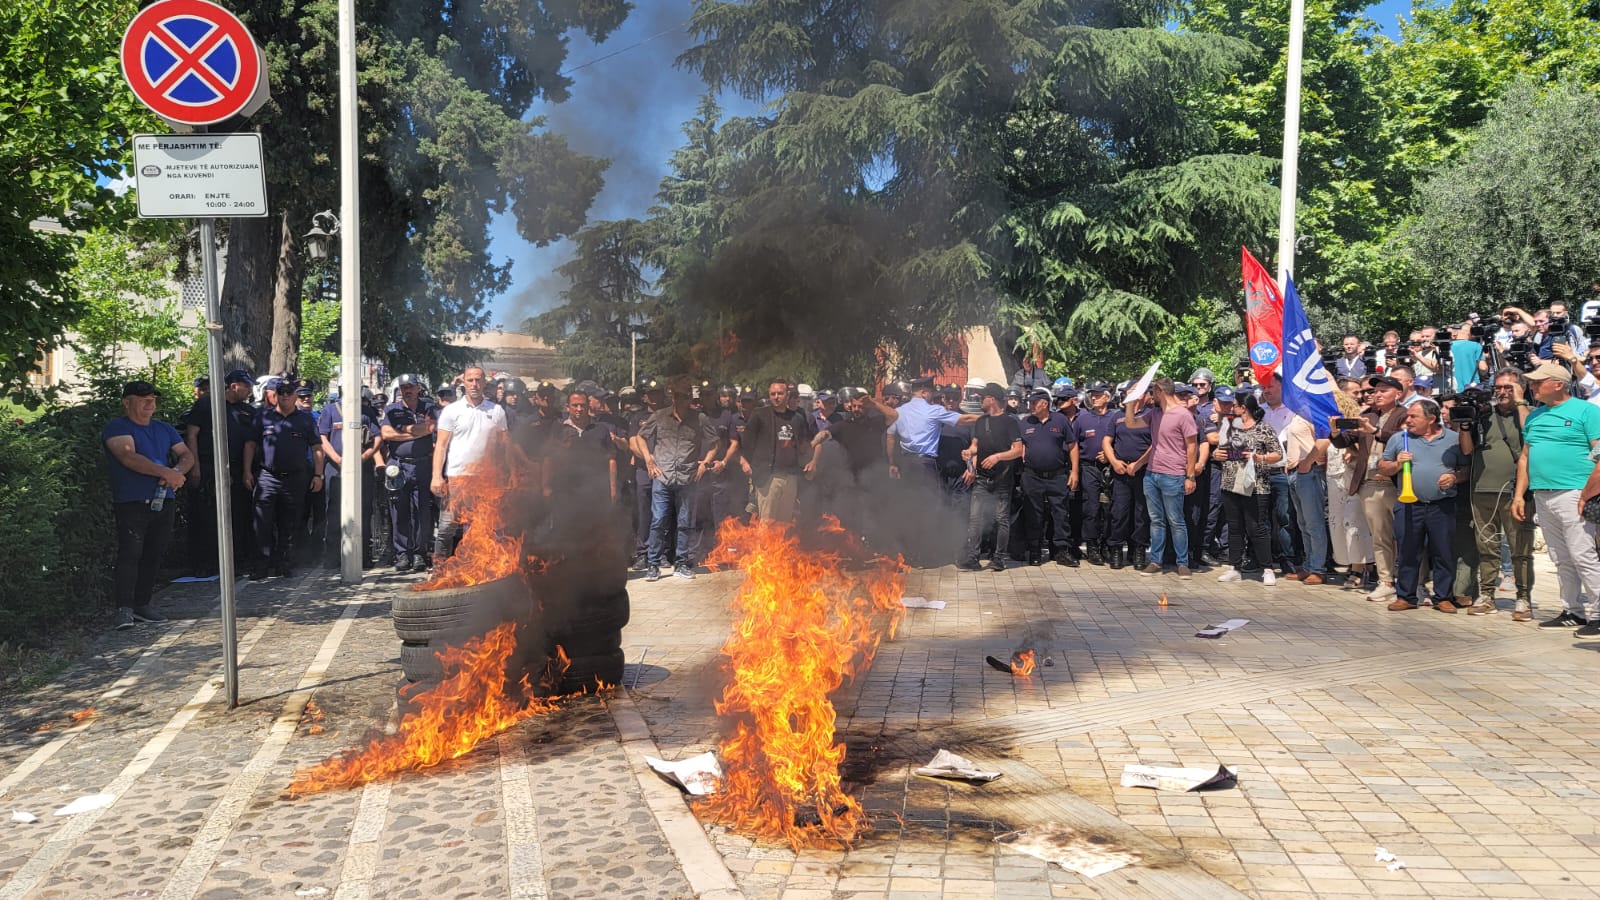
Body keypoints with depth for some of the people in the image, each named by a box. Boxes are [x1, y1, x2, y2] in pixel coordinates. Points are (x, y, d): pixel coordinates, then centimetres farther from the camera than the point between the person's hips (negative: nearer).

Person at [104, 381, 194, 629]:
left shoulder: (164, 429, 20)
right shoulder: (115, 428, -1)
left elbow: (187, 455, 14)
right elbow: (129, 457, -16)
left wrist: (178, 471, -9)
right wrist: (165, 472, -22)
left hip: (164, 502, 6)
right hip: (131, 504, -6)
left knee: (154, 555, 7)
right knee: (129, 554, -13)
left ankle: (142, 604, 16)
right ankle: (124, 609, -13)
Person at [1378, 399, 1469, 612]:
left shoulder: (1454, 439, 7)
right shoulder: (1399, 439, 9)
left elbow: (1467, 469, 9)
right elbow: (1382, 468, 12)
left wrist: (1455, 478, -10)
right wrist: (1397, 464, -7)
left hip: (1442, 506, -1)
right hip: (1408, 506, 1)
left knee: (1445, 554, 2)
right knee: (1407, 554, 4)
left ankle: (1443, 598, 13)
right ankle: (1405, 596, 13)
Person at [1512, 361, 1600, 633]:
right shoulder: (1534, 416, 17)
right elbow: (1525, 457, 20)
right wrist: (1519, 495, 13)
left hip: (1572, 495, -7)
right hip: (1541, 496, 7)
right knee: (1562, 560, 12)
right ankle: (1570, 612, 18)